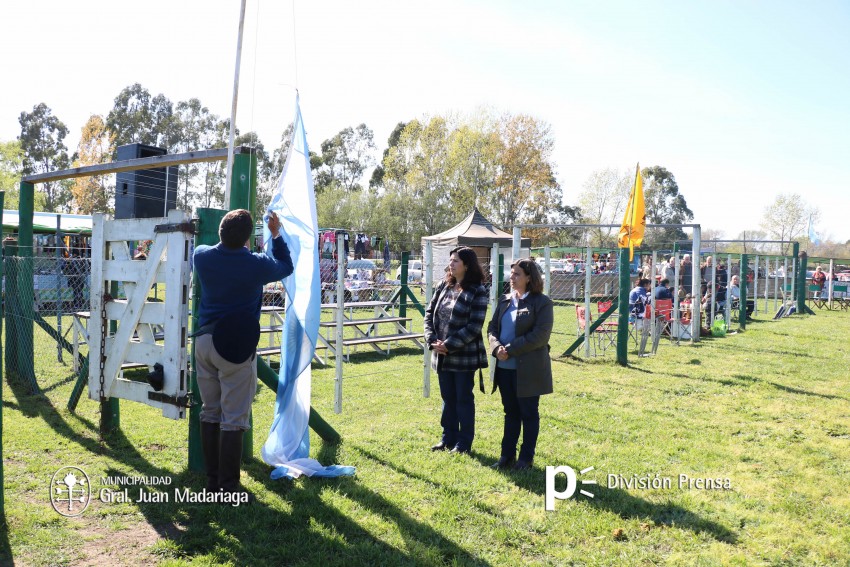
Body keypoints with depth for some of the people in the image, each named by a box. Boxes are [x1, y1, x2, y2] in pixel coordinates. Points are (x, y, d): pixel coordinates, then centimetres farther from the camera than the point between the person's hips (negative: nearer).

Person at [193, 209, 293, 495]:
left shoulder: (202, 255, 0)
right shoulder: (256, 265, -12)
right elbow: (286, 266, 9)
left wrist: (230, 237, 33)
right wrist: (276, 234, 18)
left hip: (205, 340, 6)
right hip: (236, 346, -6)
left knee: (210, 412, 14)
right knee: (233, 419, 0)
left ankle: (212, 481, 23)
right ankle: (228, 487, 4)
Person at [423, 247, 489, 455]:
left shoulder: (477, 291, -11)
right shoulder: (443, 286, 8)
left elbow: (474, 327, -17)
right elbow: (429, 313, 8)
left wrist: (449, 345, -18)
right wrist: (433, 340, -7)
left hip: (464, 355, -6)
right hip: (442, 355, 6)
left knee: (463, 398, 5)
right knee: (448, 398, 16)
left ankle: (464, 442, 19)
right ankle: (448, 438, 30)